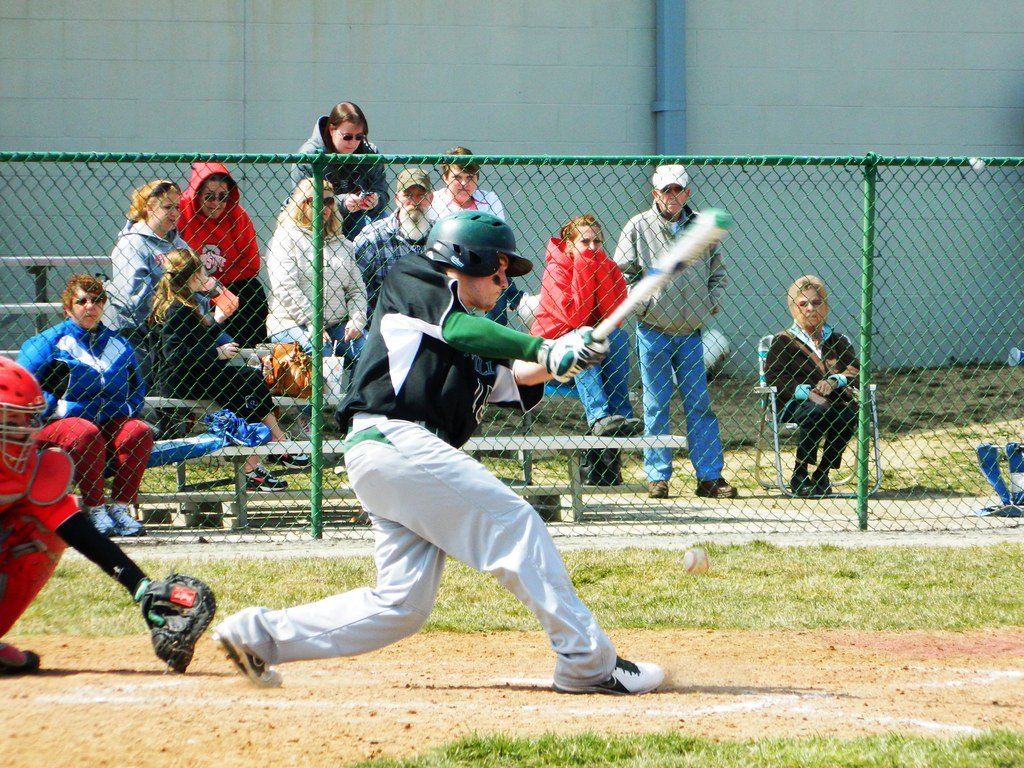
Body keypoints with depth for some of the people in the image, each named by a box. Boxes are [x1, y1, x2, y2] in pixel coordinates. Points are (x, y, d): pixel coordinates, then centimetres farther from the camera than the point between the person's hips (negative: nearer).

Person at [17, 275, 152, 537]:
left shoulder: (118, 344, 17)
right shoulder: (50, 342, 2)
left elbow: (137, 389, 27)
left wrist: (128, 410, 5)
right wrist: (57, 408, -15)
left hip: (111, 423, 4)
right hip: (56, 425, -4)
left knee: (140, 431, -27)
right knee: (86, 433, -38)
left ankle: (120, 506, -26)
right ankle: (94, 509, -31)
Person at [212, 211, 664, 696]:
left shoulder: (475, 349, 28)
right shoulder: (411, 281, 6)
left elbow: (515, 381, 12)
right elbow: (458, 329, -12)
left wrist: (555, 363, -7)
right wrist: (545, 349, -18)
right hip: (395, 440, -9)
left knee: (402, 605, 5)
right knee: (516, 526, -11)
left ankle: (261, 634, 8)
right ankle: (587, 663, -13)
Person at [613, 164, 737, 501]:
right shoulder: (638, 227, 0)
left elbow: (718, 273, 19)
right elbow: (622, 272, 0)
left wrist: (711, 302, 3)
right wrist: (641, 305, -9)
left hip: (690, 333, 2)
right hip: (653, 331, -2)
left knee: (700, 404, 2)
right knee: (656, 406, 1)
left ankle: (710, 476, 4)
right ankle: (658, 476, 6)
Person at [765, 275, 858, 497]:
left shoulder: (838, 341, 25)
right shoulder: (783, 341, 14)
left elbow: (854, 370, 9)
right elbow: (773, 378, -1)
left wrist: (835, 381, -15)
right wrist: (808, 392, -16)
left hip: (836, 400, 3)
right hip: (794, 404, -3)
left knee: (848, 413, -33)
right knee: (818, 411, -38)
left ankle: (822, 474, -20)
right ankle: (799, 476, -26)